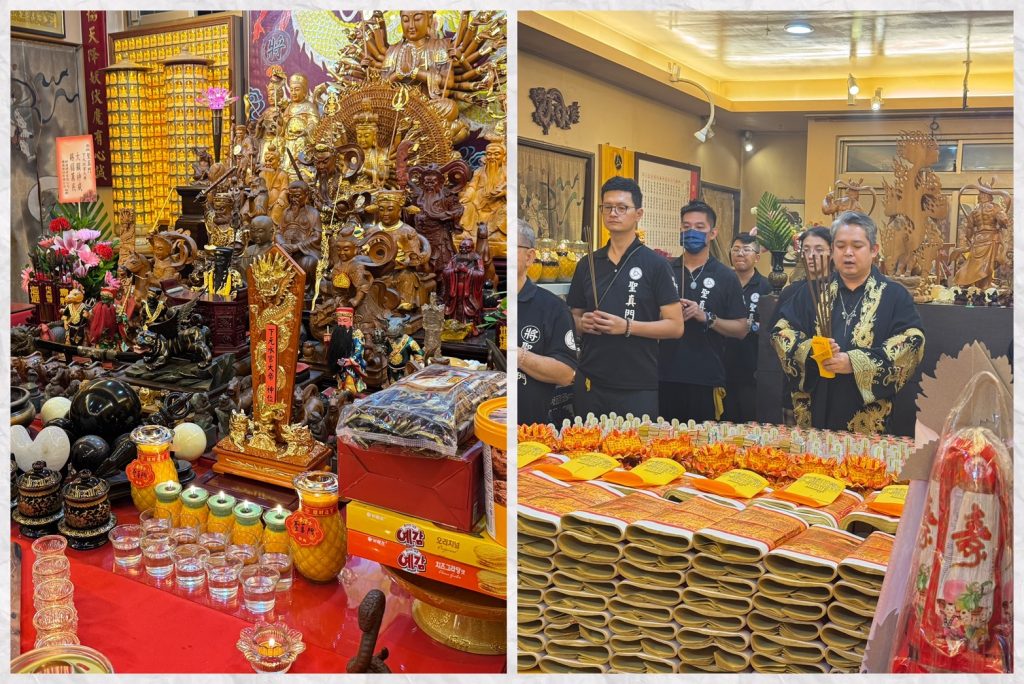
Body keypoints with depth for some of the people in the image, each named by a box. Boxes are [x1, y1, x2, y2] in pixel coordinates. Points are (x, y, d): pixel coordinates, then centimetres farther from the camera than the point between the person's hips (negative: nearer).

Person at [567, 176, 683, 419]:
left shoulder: (655, 265, -2)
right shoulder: (587, 265, 10)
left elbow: (675, 326, -6)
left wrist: (627, 326, -18)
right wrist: (583, 323, -5)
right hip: (589, 383, 4)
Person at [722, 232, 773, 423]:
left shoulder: (766, 288, 2)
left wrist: (752, 326, -16)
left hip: (753, 371, -2)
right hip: (725, 369, 2)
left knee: (752, 421, 2)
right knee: (726, 422, 9)